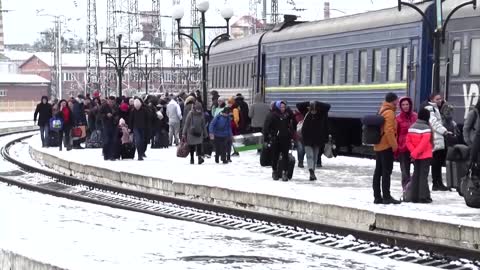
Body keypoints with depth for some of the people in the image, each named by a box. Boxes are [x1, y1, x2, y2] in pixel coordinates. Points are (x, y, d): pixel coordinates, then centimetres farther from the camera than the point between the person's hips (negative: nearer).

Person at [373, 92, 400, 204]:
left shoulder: (382, 111, 16)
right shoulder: (389, 112, -13)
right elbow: (389, 130, -21)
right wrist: (394, 145, -16)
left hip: (378, 146, 9)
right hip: (387, 146, -9)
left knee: (378, 171, 9)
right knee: (386, 171, -7)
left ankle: (377, 196, 12)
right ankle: (386, 197, -8)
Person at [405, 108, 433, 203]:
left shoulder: (412, 127, 7)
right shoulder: (426, 128, -14)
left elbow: (408, 141, 4)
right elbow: (424, 143, -22)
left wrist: (413, 152, -4)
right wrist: (415, 152, -17)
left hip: (416, 156, 6)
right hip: (425, 156, -6)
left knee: (416, 175, 12)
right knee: (423, 175, -2)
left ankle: (414, 196, 13)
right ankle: (423, 197, -2)